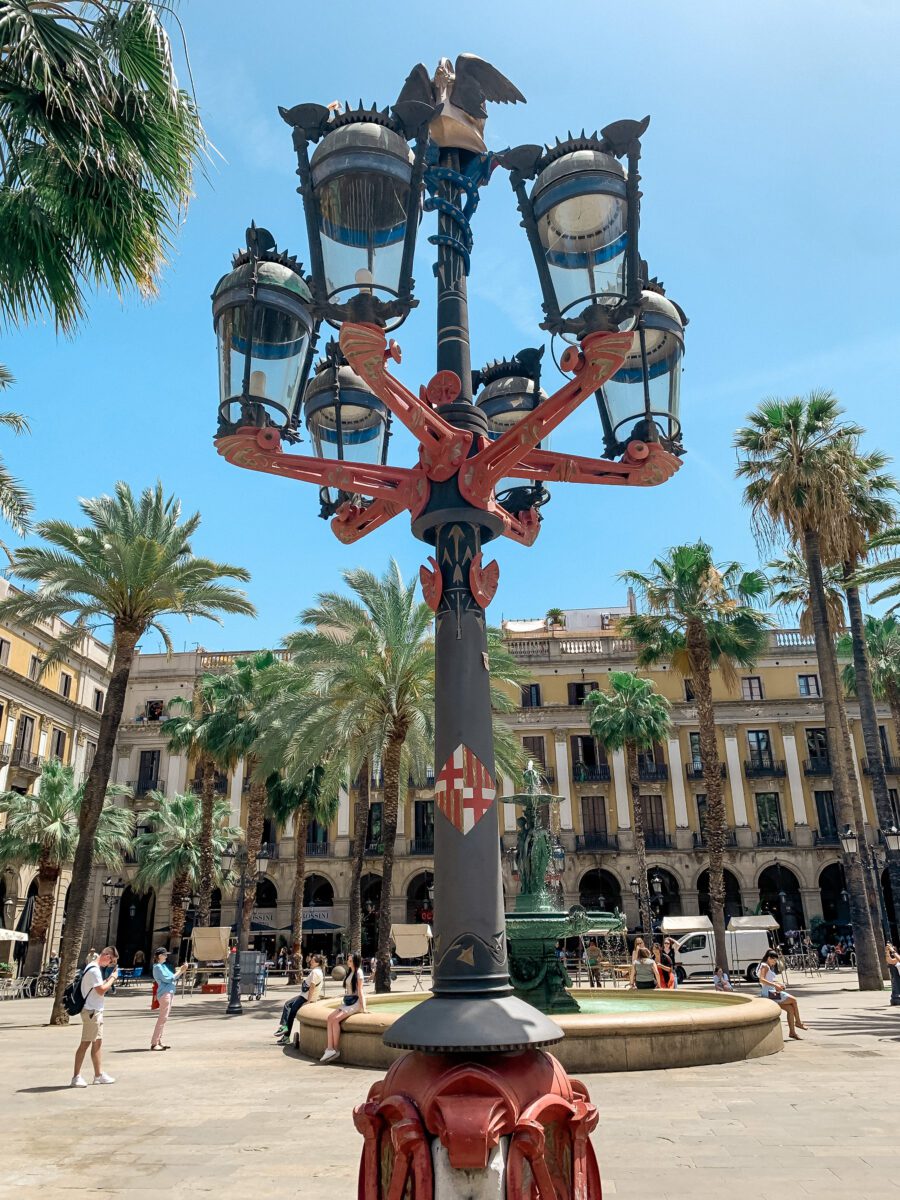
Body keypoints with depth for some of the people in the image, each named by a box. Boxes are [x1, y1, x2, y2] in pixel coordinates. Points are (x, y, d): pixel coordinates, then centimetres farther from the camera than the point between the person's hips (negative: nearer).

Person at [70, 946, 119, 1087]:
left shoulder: (94, 967, 13)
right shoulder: (94, 970, -19)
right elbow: (101, 990, -21)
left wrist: (110, 979, 7)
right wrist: (113, 978, -10)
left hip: (96, 1011, 10)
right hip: (91, 1011, -10)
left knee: (97, 1042, 14)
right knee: (85, 1043, -4)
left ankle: (99, 1074, 21)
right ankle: (76, 1077, 1)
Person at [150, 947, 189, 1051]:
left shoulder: (164, 966, 18)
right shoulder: (157, 967, -10)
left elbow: (173, 977, 19)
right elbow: (167, 979, -14)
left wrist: (182, 970, 6)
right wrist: (180, 970, -9)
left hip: (169, 993, 9)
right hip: (164, 993, -9)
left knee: (163, 1018, 11)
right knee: (162, 1018, -10)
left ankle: (159, 1041, 15)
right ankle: (154, 1043, -9)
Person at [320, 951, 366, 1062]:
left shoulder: (358, 972, -7)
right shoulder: (350, 972, 18)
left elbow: (360, 990, -11)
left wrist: (362, 1007, -14)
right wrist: (344, 1000, 11)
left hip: (355, 1003, -8)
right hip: (347, 1002, 8)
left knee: (336, 1019, -23)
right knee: (330, 1017, -13)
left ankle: (335, 1049, -16)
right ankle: (330, 1048, -18)